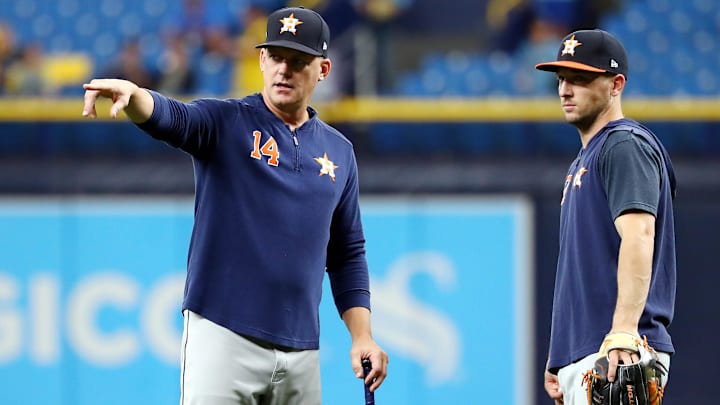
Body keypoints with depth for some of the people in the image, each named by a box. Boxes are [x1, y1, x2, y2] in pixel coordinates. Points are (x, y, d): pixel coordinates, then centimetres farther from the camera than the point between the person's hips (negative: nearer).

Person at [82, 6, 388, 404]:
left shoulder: (338, 152, 14)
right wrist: (132, 95, -44)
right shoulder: (225, 123, 0)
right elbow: (169, 117, -21)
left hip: (301, 353, 4)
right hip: (221, 338, -4)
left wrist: (362, 336, 8)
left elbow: (347, 254, 18)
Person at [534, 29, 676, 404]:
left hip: (616, 357, -10)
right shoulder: (581, 162, 25)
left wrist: (624, 330, -35)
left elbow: (638, 235, -22)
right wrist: (558, 359, 22)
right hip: (579, 356, 10)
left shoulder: (626, 145, -7)